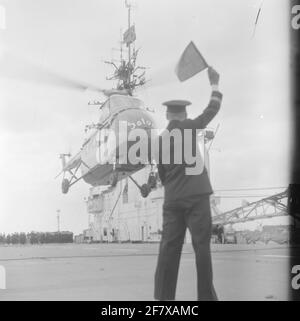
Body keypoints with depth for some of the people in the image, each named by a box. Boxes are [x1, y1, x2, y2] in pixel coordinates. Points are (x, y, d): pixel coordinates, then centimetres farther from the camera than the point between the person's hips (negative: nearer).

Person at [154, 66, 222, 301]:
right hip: (196, 195, -4)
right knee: (201, 245, -1)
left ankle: (163, 296, 1)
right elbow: (212, 110, 8)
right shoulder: (188, 128, 0)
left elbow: (162, 174, 15)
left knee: (169, 247, 2)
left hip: (172, 199, 5)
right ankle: (206, 295, 2)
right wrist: (215, 84, 19)